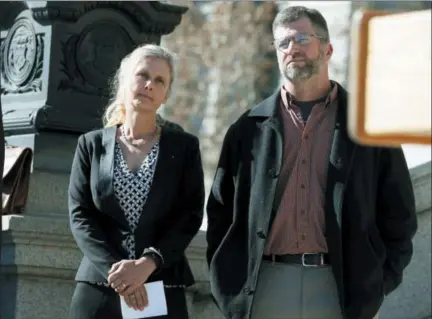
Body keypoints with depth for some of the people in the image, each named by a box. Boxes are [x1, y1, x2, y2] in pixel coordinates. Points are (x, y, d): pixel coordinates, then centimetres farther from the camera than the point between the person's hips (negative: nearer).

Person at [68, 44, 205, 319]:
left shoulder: (184, 146, 8)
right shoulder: (92, 145, 9)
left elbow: (191, 215, 0)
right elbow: (80, 215, 1)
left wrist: (148, 263, -15)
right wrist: (113, 268, -14)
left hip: (162, 289, 0)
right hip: (98, 286, 1)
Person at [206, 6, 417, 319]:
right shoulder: (249, 129, 12)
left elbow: (398, 213, 9)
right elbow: (222, 212, 13)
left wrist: (379, 287, 0)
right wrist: (230, 290, 3)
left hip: (344, 290, -1)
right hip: (264, 289, 1)